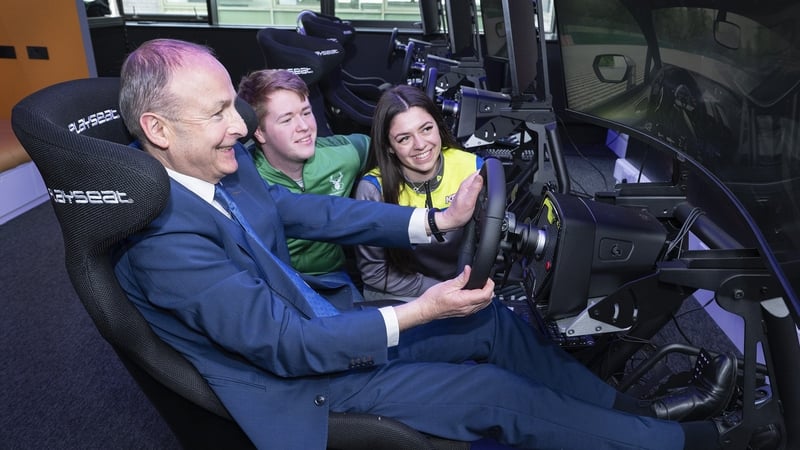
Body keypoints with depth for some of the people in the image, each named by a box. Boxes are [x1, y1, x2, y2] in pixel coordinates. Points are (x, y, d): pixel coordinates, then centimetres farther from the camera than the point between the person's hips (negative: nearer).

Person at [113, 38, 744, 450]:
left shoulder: (224, 167, -4)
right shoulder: (164, 239, -28)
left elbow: (315, 211, -2)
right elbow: (285, 345, -28)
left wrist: (438, 221, -11)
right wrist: (418, 312, -27)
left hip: (321, 321, 7)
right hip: (302, 380, -7)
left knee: (491, 321, 2)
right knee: (497, 393, -10)